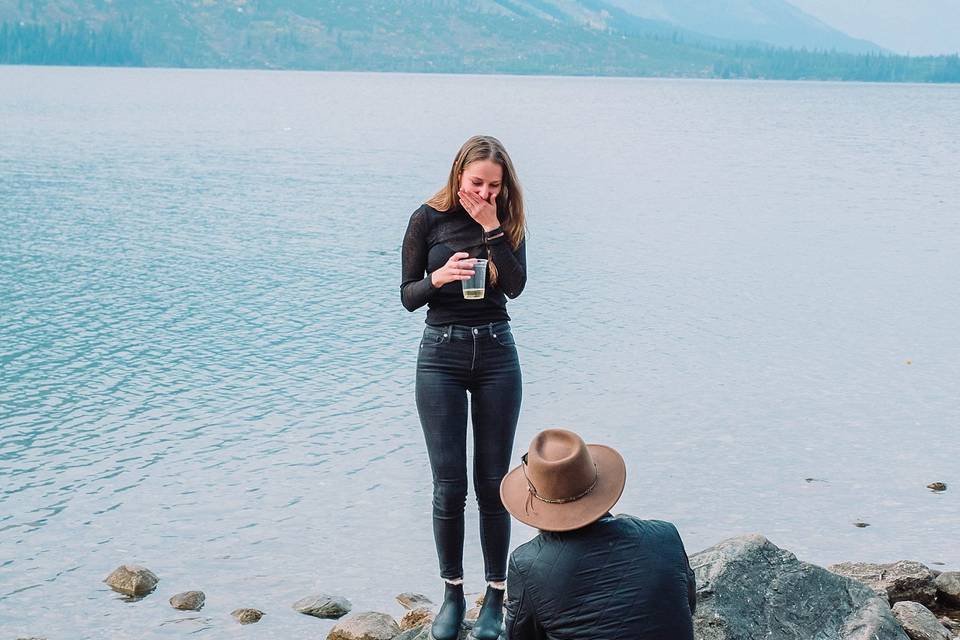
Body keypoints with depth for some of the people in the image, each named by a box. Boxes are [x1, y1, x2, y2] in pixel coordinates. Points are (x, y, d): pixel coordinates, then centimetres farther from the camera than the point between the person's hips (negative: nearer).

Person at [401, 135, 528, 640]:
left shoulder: (507, 221, 3)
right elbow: (407, 296, -1)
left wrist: (492, 229, -16)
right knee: (448, 485, -1)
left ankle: (495, 596, 14)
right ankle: (452, 593, 15)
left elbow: (515, 285, -10)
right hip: (442, 355, -1)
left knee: (493, 483, 4)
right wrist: (439, 276, -20)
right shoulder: (429, 219, -2)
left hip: (496, 353, 1)